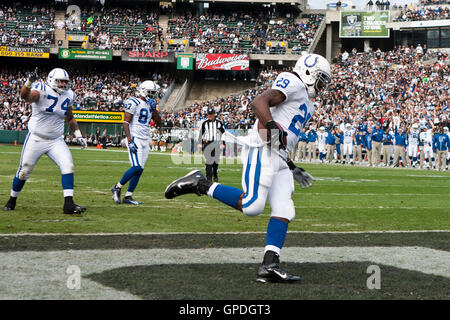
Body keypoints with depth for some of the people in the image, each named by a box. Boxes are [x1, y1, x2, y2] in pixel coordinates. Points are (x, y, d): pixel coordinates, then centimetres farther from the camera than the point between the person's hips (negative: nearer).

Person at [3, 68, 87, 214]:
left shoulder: (68, 96, 4)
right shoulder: (42, 90, -16)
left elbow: (70, 118, 20)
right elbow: (26, 96, -38)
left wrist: (78, 135, 10)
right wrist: (29, 82, -58)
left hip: (56, 140, 4)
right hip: (36, 139, -4)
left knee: (68, 166, -15)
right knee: (24, 171, 4)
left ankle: (68, 204, -17)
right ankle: (12, 201, 26)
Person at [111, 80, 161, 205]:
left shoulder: (150, 104, 14)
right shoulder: (134, 103, -10)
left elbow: (158, 122, 14)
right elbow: (125, 123, -14)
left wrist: (154, 109, -1)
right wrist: (130, 140, -21)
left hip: (145, 140, 8)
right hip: (135, 138, -8)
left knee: (140, 169, 4)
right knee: (137, 167, -17)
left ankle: (128, 196, 9)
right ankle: (117, 188, -1)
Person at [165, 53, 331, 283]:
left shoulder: (305, 104, 30)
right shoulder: (292, 84, -1)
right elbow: (259, 102, -17)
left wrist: (292, 168, 28)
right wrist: (272, 127, -29)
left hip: (278, 160, 10)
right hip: (262, 151, -10)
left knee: (284, 211, -2)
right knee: (251, 206, -20)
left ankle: (270, 266, -7)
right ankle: (199, 184, -7)